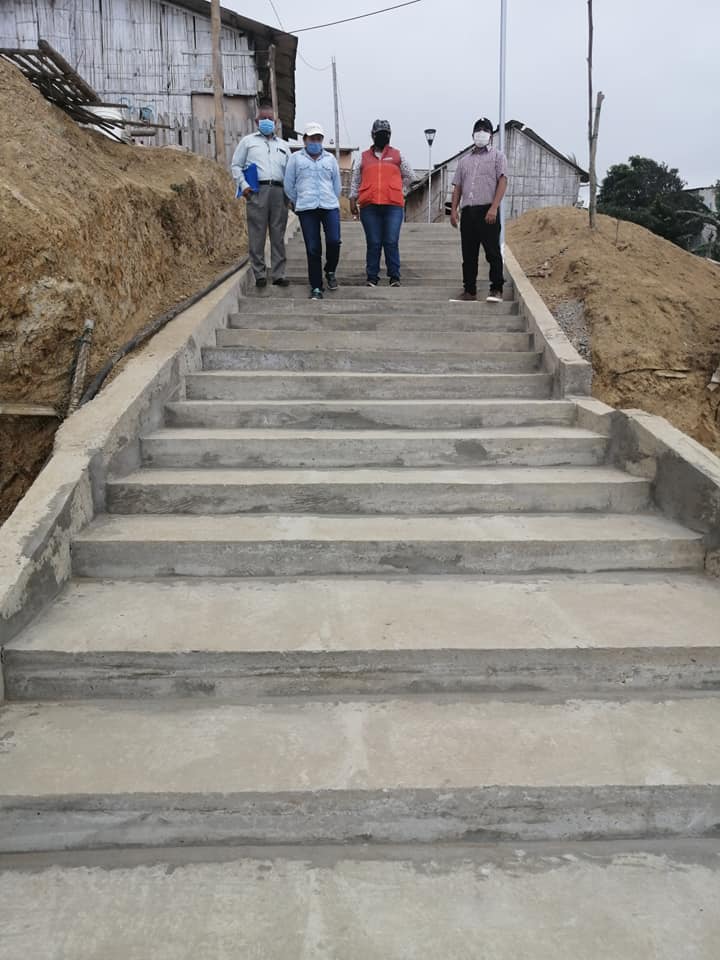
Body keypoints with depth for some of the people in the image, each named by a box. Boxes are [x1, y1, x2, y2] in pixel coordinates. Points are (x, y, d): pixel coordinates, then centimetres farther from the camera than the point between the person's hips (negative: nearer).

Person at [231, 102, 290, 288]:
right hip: (257, 191, -2)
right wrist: (243, 185, -4)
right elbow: (236, 165, 11)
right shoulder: (248, 141, 15)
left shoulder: (283, 145, 24)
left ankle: (278, 274, 2)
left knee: (278, 234, 1)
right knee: (257, 234, -6)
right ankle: (259, 274, -3)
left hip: (279, 191, 3)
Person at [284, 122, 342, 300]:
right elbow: (289, 185, 10)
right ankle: (316, 287, 5)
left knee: (334, 242, -15)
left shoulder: (330, 158, 14)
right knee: (313, 249, -3)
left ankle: (330, 272, 15)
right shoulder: (296, 158, 8)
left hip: (330, 207, 1)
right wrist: (297, 203, 13)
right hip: (306, 210, -1)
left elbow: (336, 184, 20)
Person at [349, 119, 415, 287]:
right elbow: (355, 180, 16)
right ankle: (372, 278, 7)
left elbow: (409, 176, 23)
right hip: (369, 206, 0)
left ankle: (394, 277, 3)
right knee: (373, 244, 2)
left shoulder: (397, 155, 14)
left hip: (393, 206, 0)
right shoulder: (363, 157, 14)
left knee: (391, 243, -5)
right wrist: (352, 200, 9)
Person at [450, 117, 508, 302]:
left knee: (493, 252, -8)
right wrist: (453, 209, 4)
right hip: (467, 211, 5)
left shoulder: (497, 156, 8)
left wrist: (494, 207, -16)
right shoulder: (464, 160, 22)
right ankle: (469, 290, 11)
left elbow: (502, 182, -3)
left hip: (487, 210, -5)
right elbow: (457, 187, 19)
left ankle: (496, 290, -6)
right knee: (468, 254, 5)